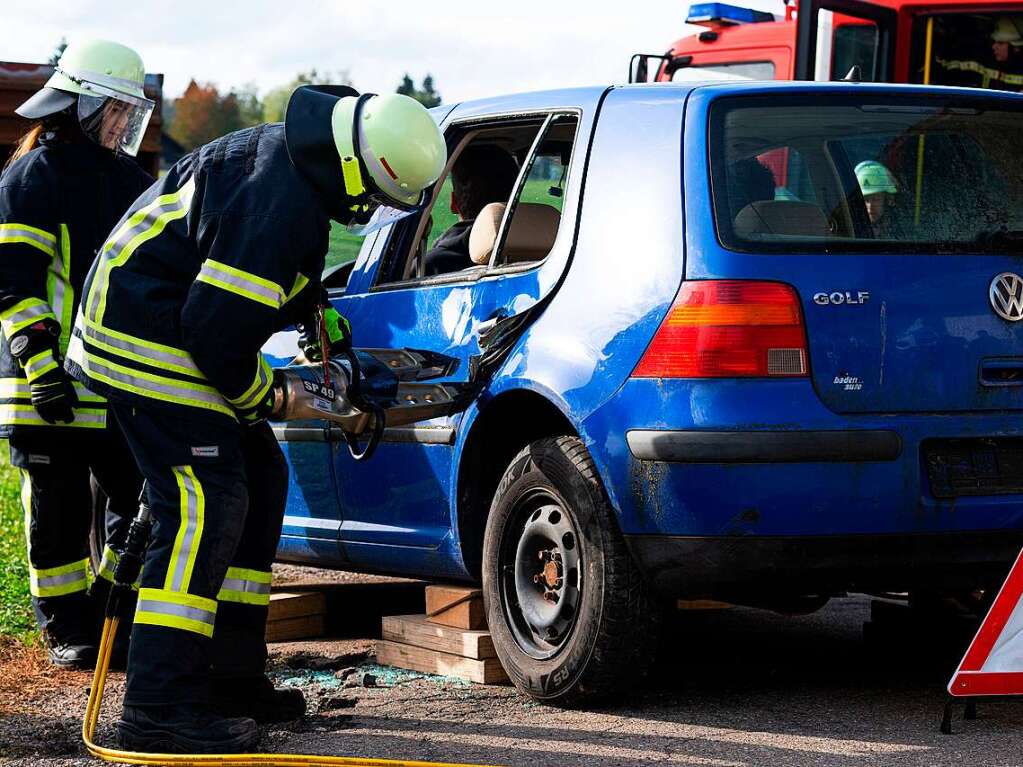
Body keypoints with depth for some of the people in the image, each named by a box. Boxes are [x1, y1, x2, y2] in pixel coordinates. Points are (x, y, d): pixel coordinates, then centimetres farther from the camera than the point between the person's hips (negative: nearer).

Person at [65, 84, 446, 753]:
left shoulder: (298, 160, 6)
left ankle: (232, 677, 20)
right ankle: (158, 709, -20)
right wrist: (259, 397, -10)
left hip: (181, 332, 11)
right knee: (207, 503, -17)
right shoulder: (280, 206, -28)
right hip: (148, 342, -11)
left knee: (259, 481, 14)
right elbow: (215, 327, -27)